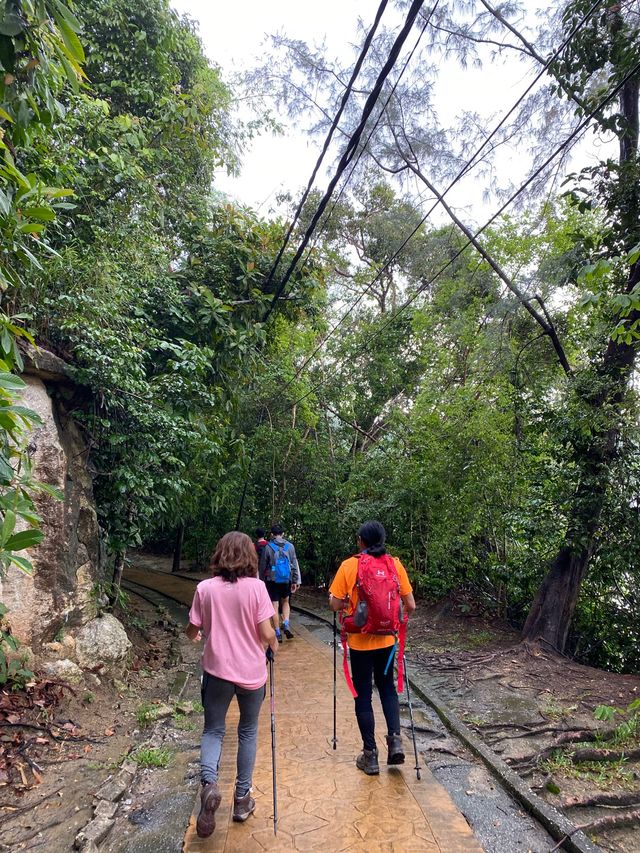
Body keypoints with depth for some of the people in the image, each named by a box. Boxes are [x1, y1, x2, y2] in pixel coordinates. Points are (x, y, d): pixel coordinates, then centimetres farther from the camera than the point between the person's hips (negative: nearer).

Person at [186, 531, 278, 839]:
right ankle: (242, 797, 27)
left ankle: (209, 783, -9)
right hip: (251, 672, 0)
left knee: (213, 730, 16)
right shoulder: (256, 587, -13)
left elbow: (191, 632, 1)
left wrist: (198, 635, 24)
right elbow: (267, 634, -13)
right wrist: (274, 645, 9)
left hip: (217, 670, 1)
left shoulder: (205, 588, -7)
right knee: (248, 731, 20)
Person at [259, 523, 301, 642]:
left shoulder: (268, 547, -7)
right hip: (286, 580, 2)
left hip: (272, 580, -2)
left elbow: (263, 566, 0)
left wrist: (262, 580, 12)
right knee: (285, 602, 22)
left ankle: (278, 633, 8)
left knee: (275, 606, 5)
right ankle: (286, 625, 4)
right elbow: (295, 565, 1)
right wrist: (296, 581, 7)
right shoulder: (290, 546, -1)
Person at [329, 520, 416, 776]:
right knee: (387, 687, 24)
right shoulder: (395, 565, -5)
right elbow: (410, 606, -3)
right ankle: (395, 739, 11)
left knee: (363, 695, 12)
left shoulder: (349, 566, -11)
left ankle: (370, 755, 19)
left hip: (360, 641, -2)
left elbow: (335, 604, -10)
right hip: (386, 639, 2)